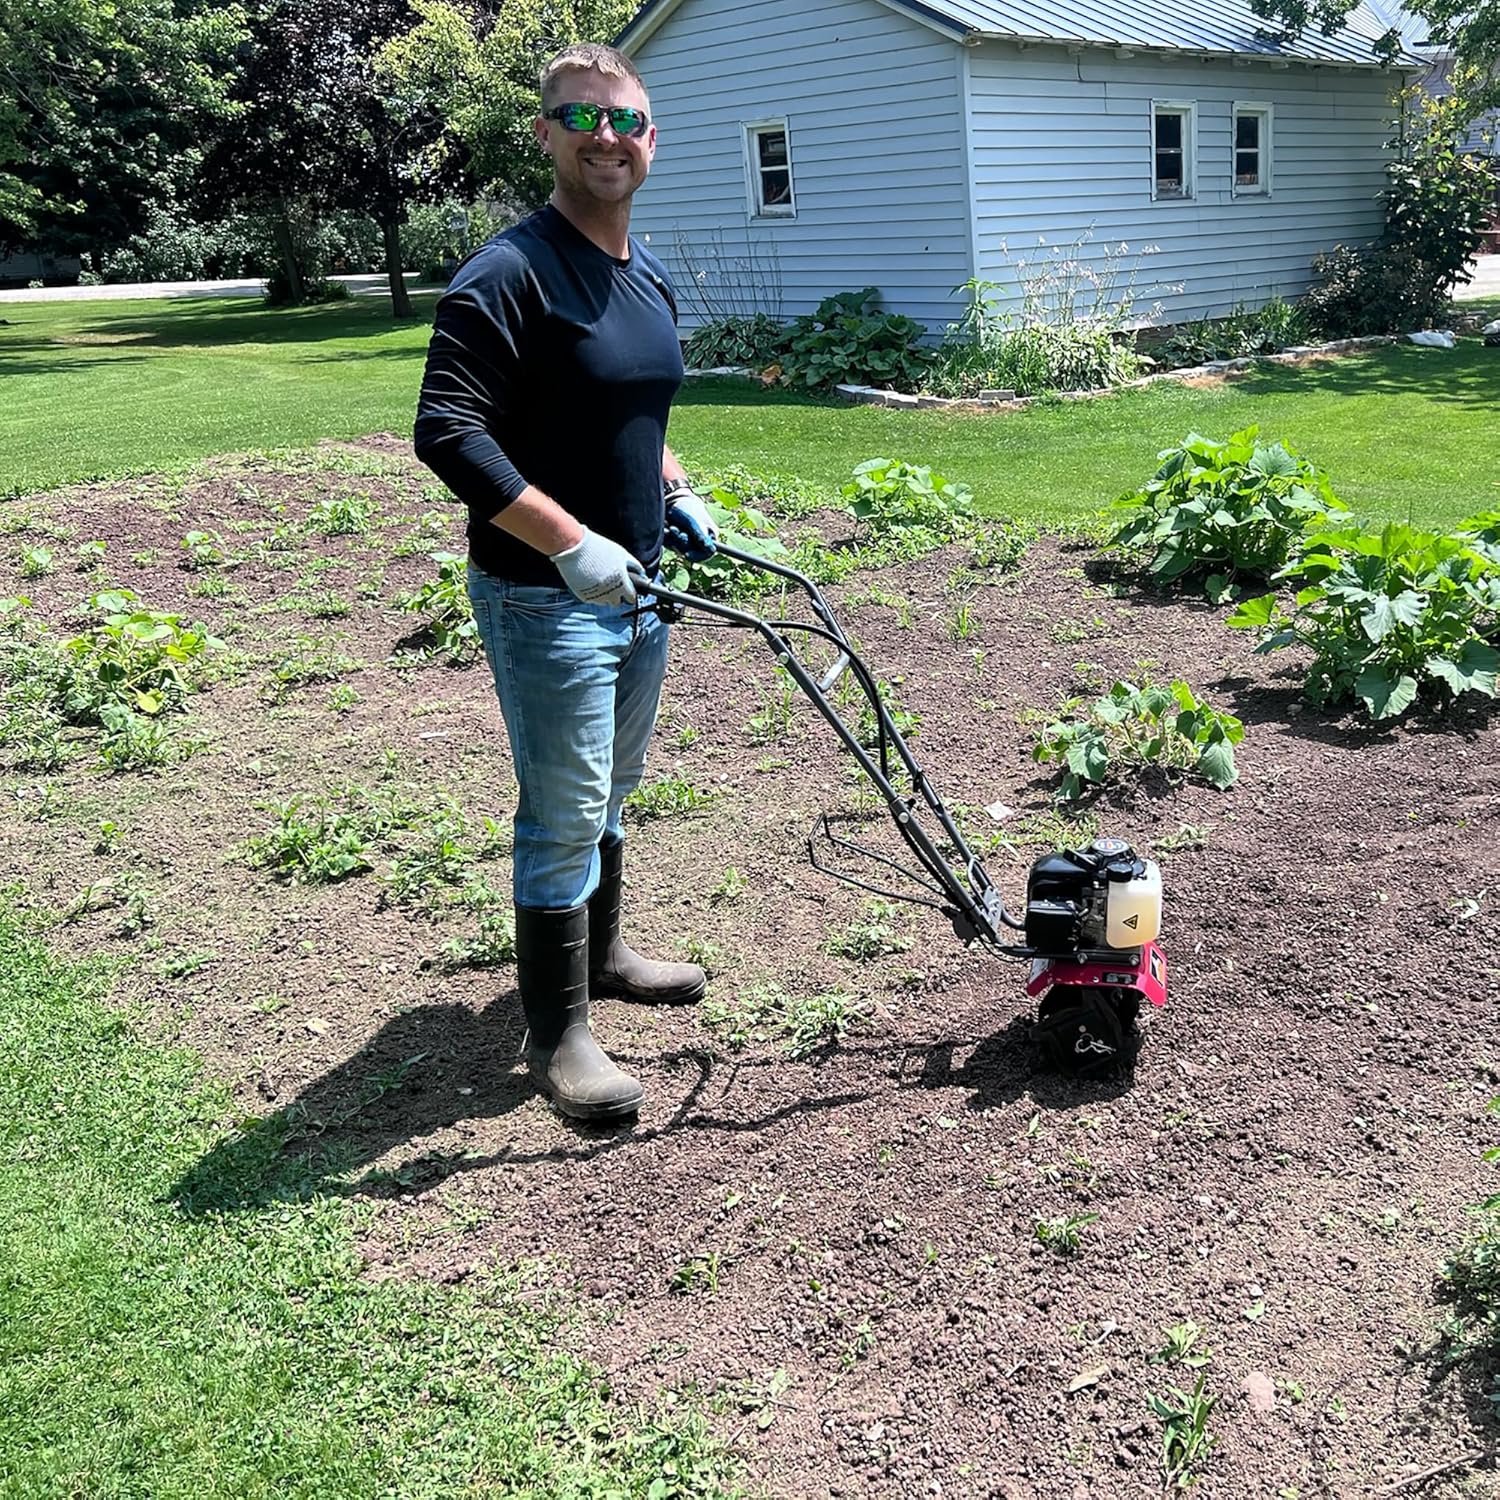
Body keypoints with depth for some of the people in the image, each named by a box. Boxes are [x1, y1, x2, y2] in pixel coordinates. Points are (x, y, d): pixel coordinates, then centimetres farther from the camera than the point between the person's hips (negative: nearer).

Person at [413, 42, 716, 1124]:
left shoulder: (652, 281, 11)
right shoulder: (509, 275, -16)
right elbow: (448, 434, -24)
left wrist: (677, 494, 11)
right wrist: (571, 543, -28)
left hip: (634, 585, 8)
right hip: (544, 597, -8)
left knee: (614, 791, 21)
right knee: (565, 815, -3)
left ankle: (600, 952, 41)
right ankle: (559, 1032, 10)